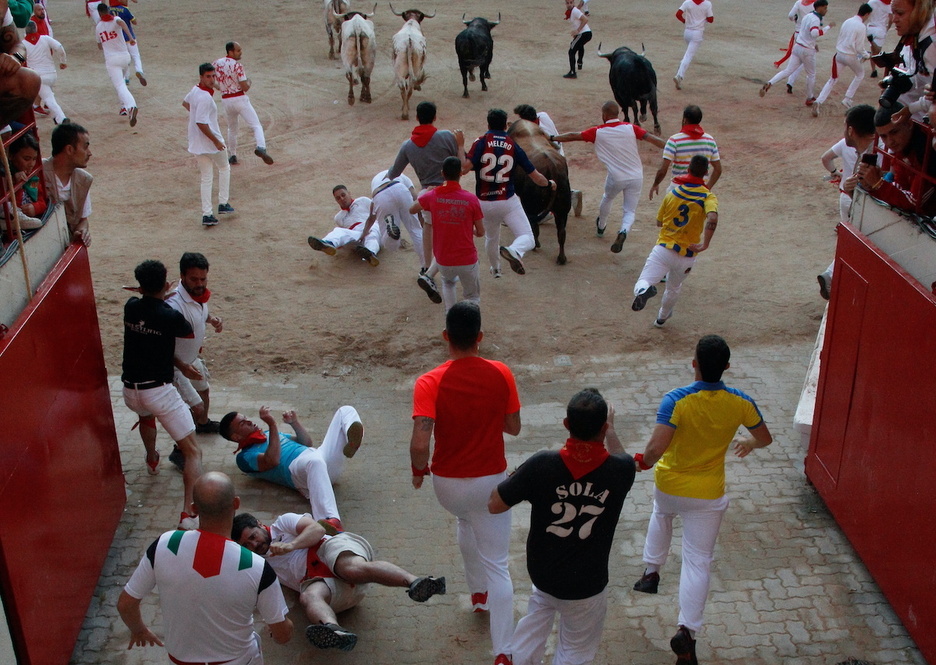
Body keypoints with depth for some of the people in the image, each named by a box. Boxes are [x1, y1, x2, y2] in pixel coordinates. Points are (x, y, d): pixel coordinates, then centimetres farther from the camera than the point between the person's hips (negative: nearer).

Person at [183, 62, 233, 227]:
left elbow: (185, 103, 29)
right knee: (224, 168, 18)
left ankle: (207, 214, 5)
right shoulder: (205, 97, -23)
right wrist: (216, 141, -22)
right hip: (210, 142, -7)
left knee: (206, 178, 10)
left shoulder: (195, 90, 6)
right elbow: (201, 123, -28)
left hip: (196, 144, 7)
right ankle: (223, 204, 21)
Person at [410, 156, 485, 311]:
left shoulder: (432, 196, -9)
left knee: (448, 282, 34)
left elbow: (412, 210, 12)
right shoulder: (471, 199, -13)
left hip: (443, 261, 2)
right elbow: (481, 232, -4)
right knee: (472, 297, 19)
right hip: (467, 260, -2)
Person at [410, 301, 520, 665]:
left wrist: (418, 470, -7)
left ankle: (478, 593, 51)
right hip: (490, 480, -1)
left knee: (466, 522, 35)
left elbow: (419, 444, -27)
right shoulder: (501, 374, -13)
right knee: (497, 566, 7)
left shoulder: (430, 383, -20)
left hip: (447, 482, 1)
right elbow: (513, 427, -1)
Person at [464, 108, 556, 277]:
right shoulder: (513, 145, 1)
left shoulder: (481, 142, -5)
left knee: (491, 238, 28)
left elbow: (464, 168, -20)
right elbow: (535, 176, 5)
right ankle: (514, 251, -36)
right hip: (508, 201, -2)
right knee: (527, 238, -3)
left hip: (484, 204, 2)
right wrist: (549, 183, 24)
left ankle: (495, 268, 46)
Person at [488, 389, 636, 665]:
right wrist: (610, 427, 25)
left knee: (534, 625, 30)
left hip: (541, 572, 1)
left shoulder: (541, 465, -23)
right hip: (586, 587, -1)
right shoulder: (620, 471, -21)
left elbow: (494, 505, -11)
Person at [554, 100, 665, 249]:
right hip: (636, 177, 1)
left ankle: (601, 226, 51)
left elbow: (573, 136, 2)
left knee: (607, 198, 32)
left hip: (616, 178, 0)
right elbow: (653, 139, -7)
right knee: (630, 211, 10)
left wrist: (552, 138, 15)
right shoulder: (630, 128, -3)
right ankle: (623, 231, -20)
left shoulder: (598, 132, -5)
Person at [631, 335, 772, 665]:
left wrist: (643, 462, -10)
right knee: (698, 562, 7)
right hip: (707, 495, 0)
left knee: (661, 514, 36)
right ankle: (687, 631, -2)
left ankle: (651, 571, 39)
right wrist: (749, 443, 27)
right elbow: (765, 438, 4)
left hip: (668, 486, 0)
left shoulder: (676, 400, -25)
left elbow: (656, 448, -33)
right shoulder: (740, 402, -14)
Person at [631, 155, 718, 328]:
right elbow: (713, 219, -27)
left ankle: (643, 290, -44)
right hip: (687, 256, 1)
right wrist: (705, 244, -21)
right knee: (673, 289, 27)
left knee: (643, 282, -9)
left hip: (663, 249, -1)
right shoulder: (708, 197, -6)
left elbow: (659, 222, 15)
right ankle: (662, 317, 47)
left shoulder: (671, 194, 4)